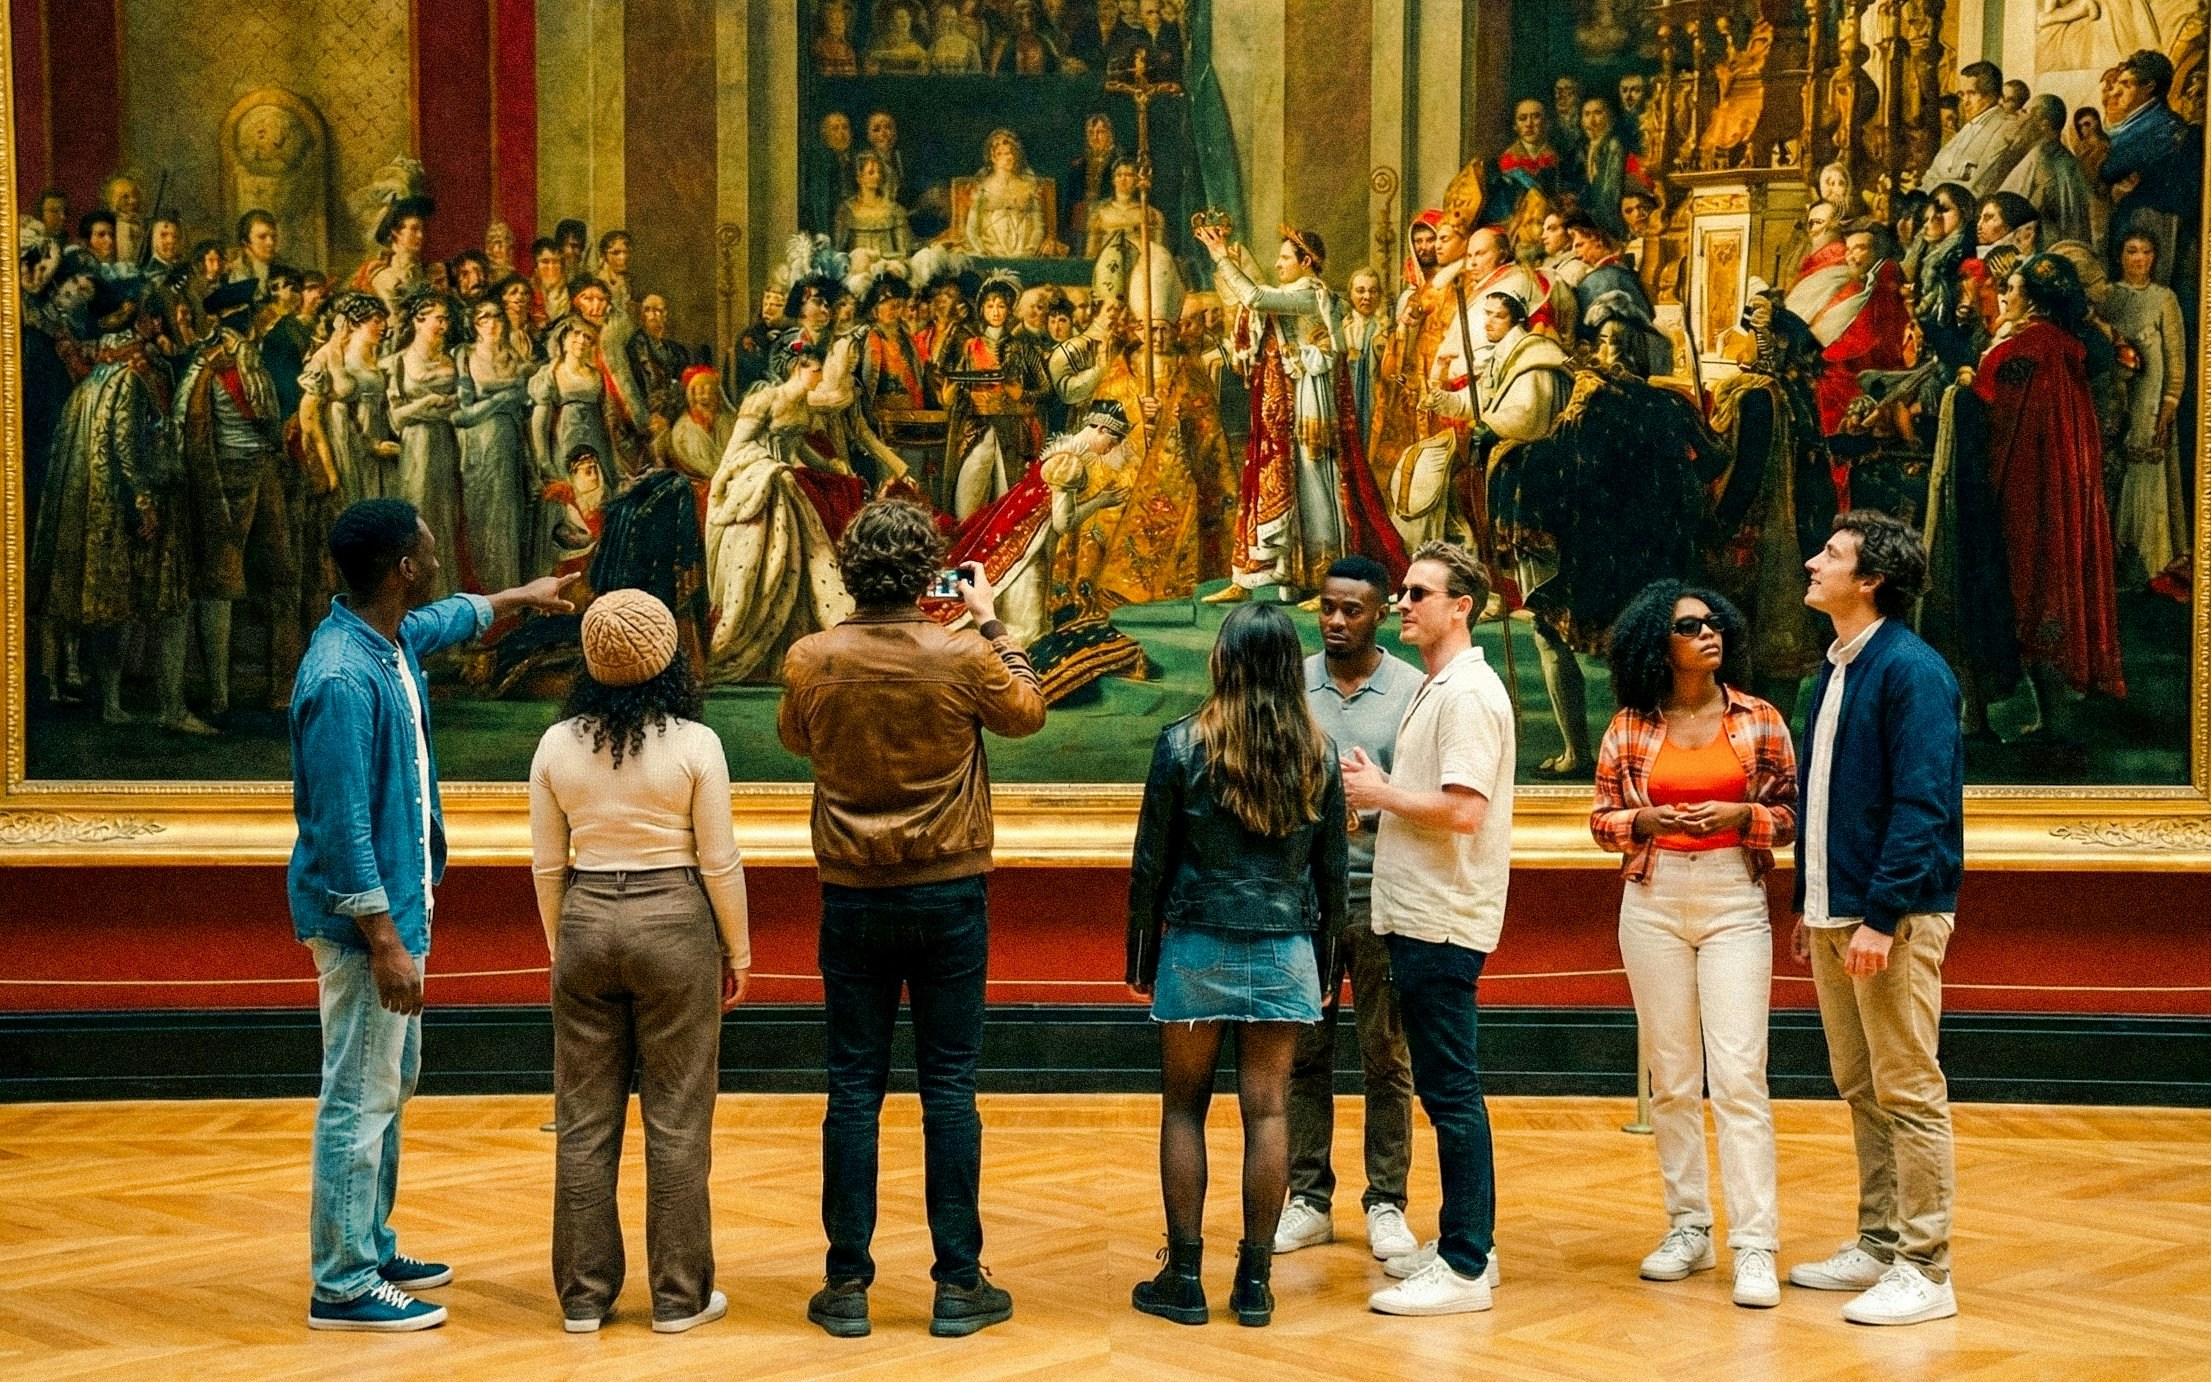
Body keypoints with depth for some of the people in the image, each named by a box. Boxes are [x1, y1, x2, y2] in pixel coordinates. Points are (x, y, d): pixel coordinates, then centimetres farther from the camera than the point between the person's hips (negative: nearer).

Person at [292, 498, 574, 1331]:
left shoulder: (394, 640, 5)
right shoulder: (344, 678, -25)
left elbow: (449, 621, 32)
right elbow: (343, 827, -25)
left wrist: (522, 598, 47)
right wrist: (384, 941, -24)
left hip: (398, 907, 11)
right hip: (363, 918, -11)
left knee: (392, 1086, 19)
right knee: (360, 1100, -3)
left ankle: (372, 1252, 30)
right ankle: (342, 1286, 4)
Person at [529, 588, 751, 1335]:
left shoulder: (557, 746, -1)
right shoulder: (694, 744, -9)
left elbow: (548, 865, 4)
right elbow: (719, 862, -6)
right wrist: (738, 950, 5)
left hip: (585, 923, 3)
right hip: (675, 923, -3)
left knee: (584, 1119, 10)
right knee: (677, 1119, 6)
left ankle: (584, 1294, 15)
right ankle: (678, 1295, 11)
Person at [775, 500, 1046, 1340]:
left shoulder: (810, 661, -8)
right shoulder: (964, 656, -11)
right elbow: (1027, 713, 9)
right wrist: (992, 622, 17)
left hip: (852, 899, 1)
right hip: (949, 895, -1)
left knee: (854, 1090, 7)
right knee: (949, 1090, 5)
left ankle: (847, 1286, 9)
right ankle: (958, 1286, 8)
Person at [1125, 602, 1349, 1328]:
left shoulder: (1184, 743, -7)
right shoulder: (1318, 754, 0)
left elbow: (1151, 861, -3)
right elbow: (1333, 869, 6)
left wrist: (1140, 954, 7)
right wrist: (1322, 954, 17)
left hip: (1198, 947, -2)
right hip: (1285, 951, 2)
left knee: (1184, 1107, 8)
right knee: (1267, 1110, 4)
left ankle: (1184, 1277, 9)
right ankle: (1254, 1281, 9)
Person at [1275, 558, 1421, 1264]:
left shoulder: (1413, 690, -1)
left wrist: (1375, 810, -19)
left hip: (1382, 896, -2)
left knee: (1386, 1058, 4)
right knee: (1305, 1052, 5)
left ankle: (1386, 1204, 12)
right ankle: (1308, 1200, 14)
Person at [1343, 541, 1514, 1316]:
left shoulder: (1467, 694, -15)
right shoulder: (1435, 691, 17)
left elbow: (1463, 810, -24)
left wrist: (1379, 792, -11)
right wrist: (1379, 791, 7)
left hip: (1443, 923, -10)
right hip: (1419, 916, 10)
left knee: (1451, 1092, -7)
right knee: (1445, 1088, 14)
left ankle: (1464, 1269, -3)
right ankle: (1465, 1244, 22)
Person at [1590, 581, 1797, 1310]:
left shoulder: (1758, 719, 1)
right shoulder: (1629, 727, 4)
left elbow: (1792, 815, 3)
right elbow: (1601, 819, 7)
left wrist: (1740, 815, -15)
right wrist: (1645, 820, -13)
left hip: (1734, 900, -2)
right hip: (1654, 901, 2)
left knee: (1738, 1074, -9)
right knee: (1671, 1077, 8)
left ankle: (1754, 1246, -9)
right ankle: (1687, 1228, 18)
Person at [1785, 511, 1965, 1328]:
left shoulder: (1911, 671, -14)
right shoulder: (1836, 670, 14)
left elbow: (1922, 804, -19)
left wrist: (1882, 916, -23)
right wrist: (1809, 906, 17)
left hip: (1892, 917, -9)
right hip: (1836, 914, 9)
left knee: (1908, 1094, -3)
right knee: (1861, 1091, 15)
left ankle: (1924, 1272, 2)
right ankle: (1877, 1245, 24)